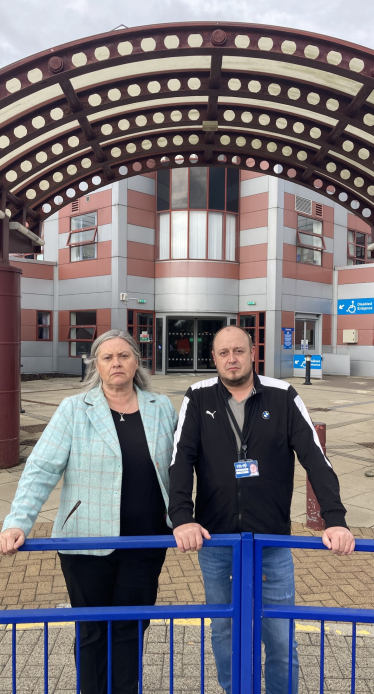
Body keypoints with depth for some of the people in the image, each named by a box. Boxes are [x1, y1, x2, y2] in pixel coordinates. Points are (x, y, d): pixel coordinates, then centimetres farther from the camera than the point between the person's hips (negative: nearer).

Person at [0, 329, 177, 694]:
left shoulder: (162, 408, 2)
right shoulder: (74, 410, -6)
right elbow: (41, 469, -11)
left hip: (146, 542, 2)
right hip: (88, 541, -2)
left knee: (131, 630, 14)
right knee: (93, 632, 14)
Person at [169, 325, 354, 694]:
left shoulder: (283, 397, -5)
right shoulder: (198, 399, -3)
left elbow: (315, 458, -9)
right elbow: (181, 459, -10)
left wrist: (335, 520, -19)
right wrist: (182, 518, -22)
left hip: (272, 542, -1)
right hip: (214, 541, 1)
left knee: (280, 638, 10)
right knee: (223, 631, 19)